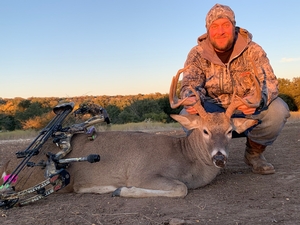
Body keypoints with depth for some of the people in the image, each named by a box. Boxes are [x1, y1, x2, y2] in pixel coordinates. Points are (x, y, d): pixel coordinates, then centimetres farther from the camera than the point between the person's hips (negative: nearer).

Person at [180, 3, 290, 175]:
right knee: (187, 115, -29)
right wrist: (191, 98, -46)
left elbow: (269, 82, -21)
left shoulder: (253, 50, -10)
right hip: (214, 112, 0)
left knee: (277, 110, -28)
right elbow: (190, 83, -20)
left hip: (248, 111, 0)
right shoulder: (197, 54, -8)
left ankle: (254, 152, 2)